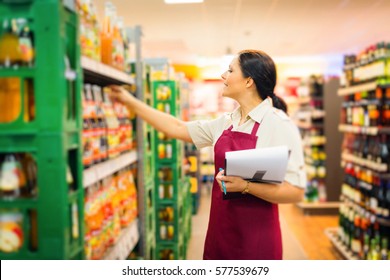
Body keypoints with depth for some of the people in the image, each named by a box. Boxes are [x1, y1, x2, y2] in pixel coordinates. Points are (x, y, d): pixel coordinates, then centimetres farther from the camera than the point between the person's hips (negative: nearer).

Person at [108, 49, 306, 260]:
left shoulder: (279, 124, -14)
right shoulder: (226, 123, 7)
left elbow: (295, 192, -17)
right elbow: (178, 129, 14)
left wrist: (245, 186, -27)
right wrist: (130, 102, 16)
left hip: (256, 237, -6)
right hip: (220, 231, 6)